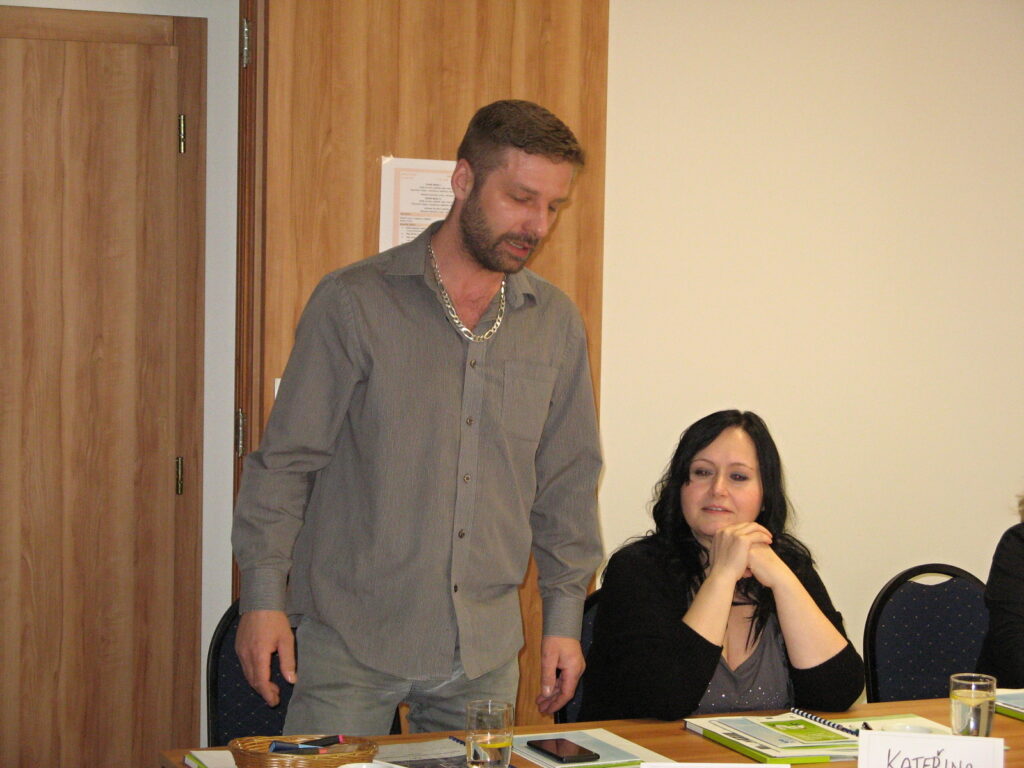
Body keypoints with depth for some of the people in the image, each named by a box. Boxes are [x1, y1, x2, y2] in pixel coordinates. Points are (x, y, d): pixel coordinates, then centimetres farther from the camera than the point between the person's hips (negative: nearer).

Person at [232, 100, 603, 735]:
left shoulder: (557, 323, 7)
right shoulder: (354, 303, -6)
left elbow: (568, 481, 13)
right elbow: (285, 460, -4)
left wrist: (565, 616, 11)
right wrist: (264, 596, -9)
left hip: (486, 649, 4)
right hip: (352, 636, -4)